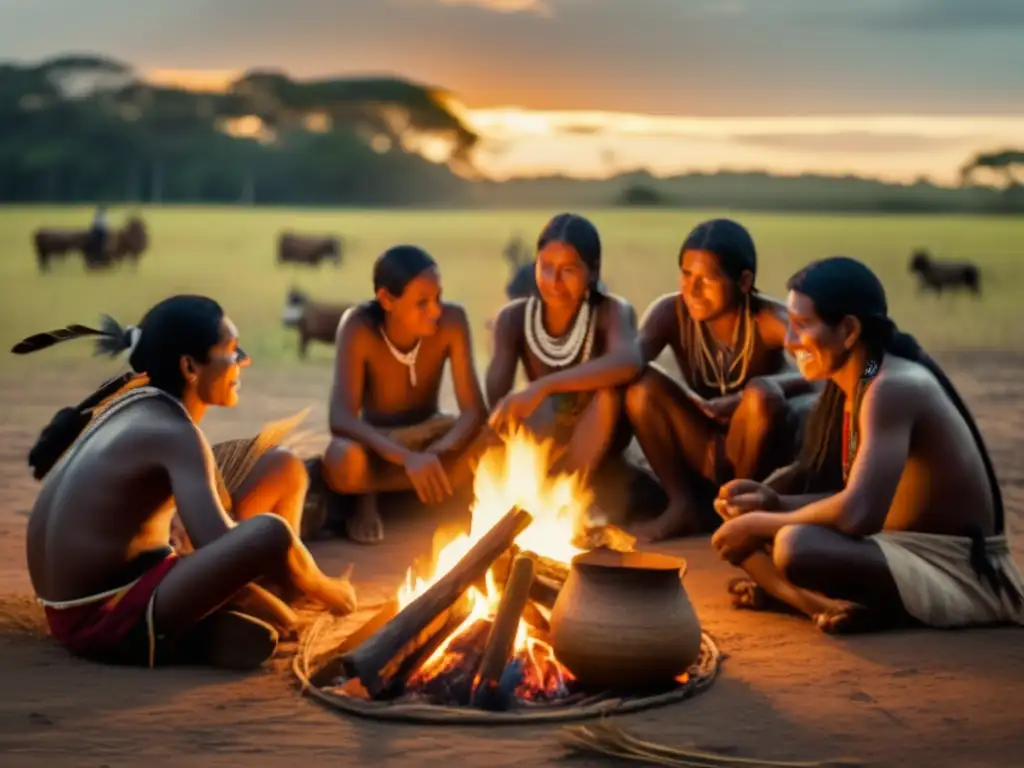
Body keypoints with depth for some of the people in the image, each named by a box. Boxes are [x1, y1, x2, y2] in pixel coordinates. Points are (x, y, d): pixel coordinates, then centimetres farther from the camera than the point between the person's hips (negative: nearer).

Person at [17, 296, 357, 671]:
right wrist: (324, 588, -17)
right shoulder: (173, 433, -19)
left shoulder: (137, 402, 8)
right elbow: (224, 548, -30)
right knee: (270, 532, -36)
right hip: (103, 621, -10)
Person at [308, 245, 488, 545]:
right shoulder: (359, 326, -27)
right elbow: (340, 419, -35)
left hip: (428, 434, 3)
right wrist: (407, 457, -51)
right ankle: (362, 497, -3)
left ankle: (366, 488, -16)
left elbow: (474, 409, -23)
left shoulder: (451, 320, -22)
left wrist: (437, 454, -43)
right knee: (343, 461, -40)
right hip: (377, 441, -3)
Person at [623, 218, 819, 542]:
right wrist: (685, 397, -48)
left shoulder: (769, 318, -19)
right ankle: (684, 505, -11)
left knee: (761, 394, -34)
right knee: (641, 383, -22)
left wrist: (749, 397, -47)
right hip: (703, 452, 2)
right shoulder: (671, 311, -13)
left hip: (756, 451, -2)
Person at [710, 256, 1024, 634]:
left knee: (795, 546, -35)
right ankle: (840, 606, -11)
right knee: (740, 523, 6)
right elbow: (848, 497, 9)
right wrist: (771, 502, -8)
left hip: (958, 572, -10)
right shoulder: (847, 387, 8)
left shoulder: (893, 388, -21)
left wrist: (759, 524, -18)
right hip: (905, 551, 10)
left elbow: (856, 514, -31)